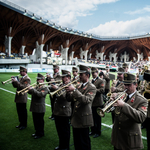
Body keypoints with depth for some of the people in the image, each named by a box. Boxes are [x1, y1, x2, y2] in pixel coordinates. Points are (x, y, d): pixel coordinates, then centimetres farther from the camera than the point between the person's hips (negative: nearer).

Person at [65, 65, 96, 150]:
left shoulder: (92, 87, -12)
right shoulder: (79, 85, 10)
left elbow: (86, 100, -28)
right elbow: (70, 99, 9)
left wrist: (74, 90, -31)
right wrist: (68, 91, -11)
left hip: (83, 119, -7)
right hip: (75, 119, 7)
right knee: (77, 143, 20)